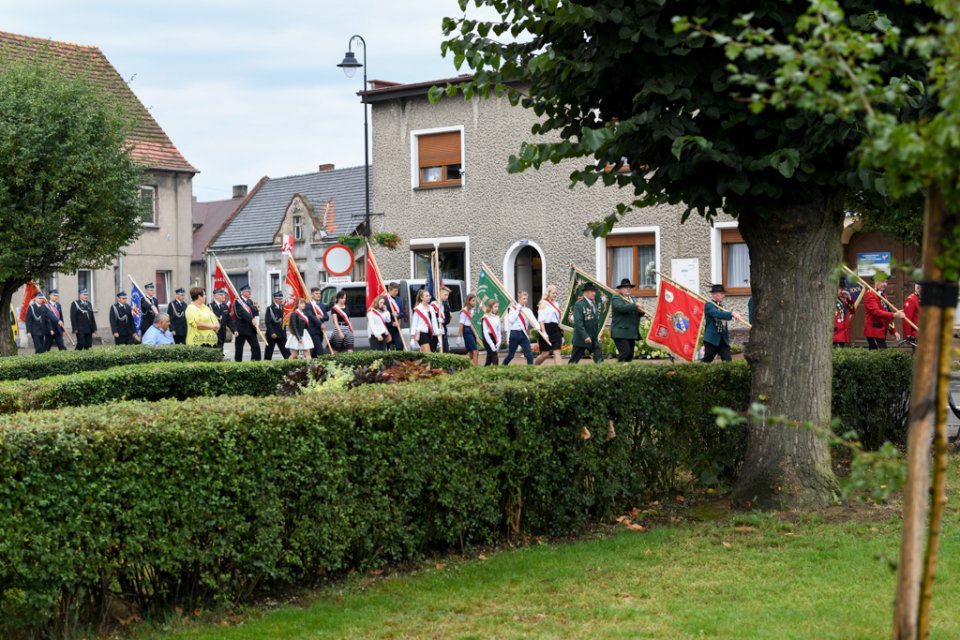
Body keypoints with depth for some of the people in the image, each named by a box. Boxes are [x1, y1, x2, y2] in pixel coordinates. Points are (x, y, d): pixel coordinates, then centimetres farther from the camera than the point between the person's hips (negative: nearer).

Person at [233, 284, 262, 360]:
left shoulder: (250, 301, 16)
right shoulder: (237, 302, -7)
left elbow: (254, 313, 11)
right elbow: (241, 312, -20)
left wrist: (255, 308, -10)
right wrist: (251, 319, -31)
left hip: (251, 329, 6)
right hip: (241, 329, -6)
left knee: (256, 347, -4)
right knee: (239, 349, 1)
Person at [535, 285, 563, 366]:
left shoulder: (556, 304, 17)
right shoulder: (543, 303, -4)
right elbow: (541, 320, -10)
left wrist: (561, 335, 18)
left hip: (556, 329, 6)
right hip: (547, 329, -6)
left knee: (557, 352, -4)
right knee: (546, 353, -1)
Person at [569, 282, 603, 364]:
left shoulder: (593, 304, 12)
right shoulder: (579, 305, -13)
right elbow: (578, 323, -21)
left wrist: (597, 334, 11)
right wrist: (585, 336, -27)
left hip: (594, 339, 7)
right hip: (581, 339, -7)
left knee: (599, 360, -4)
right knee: (574, 361, 5)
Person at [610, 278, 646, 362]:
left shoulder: (633, 299, 22)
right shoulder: (616, 298, -2)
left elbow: (638, 313, 16)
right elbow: (621, 308, -22)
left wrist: (641, 311, -7)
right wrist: (635, 305, -23)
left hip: (632, 333, 8)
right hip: (620, 332, -8)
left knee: (630, 354, 4)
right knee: (625, 352, -19)